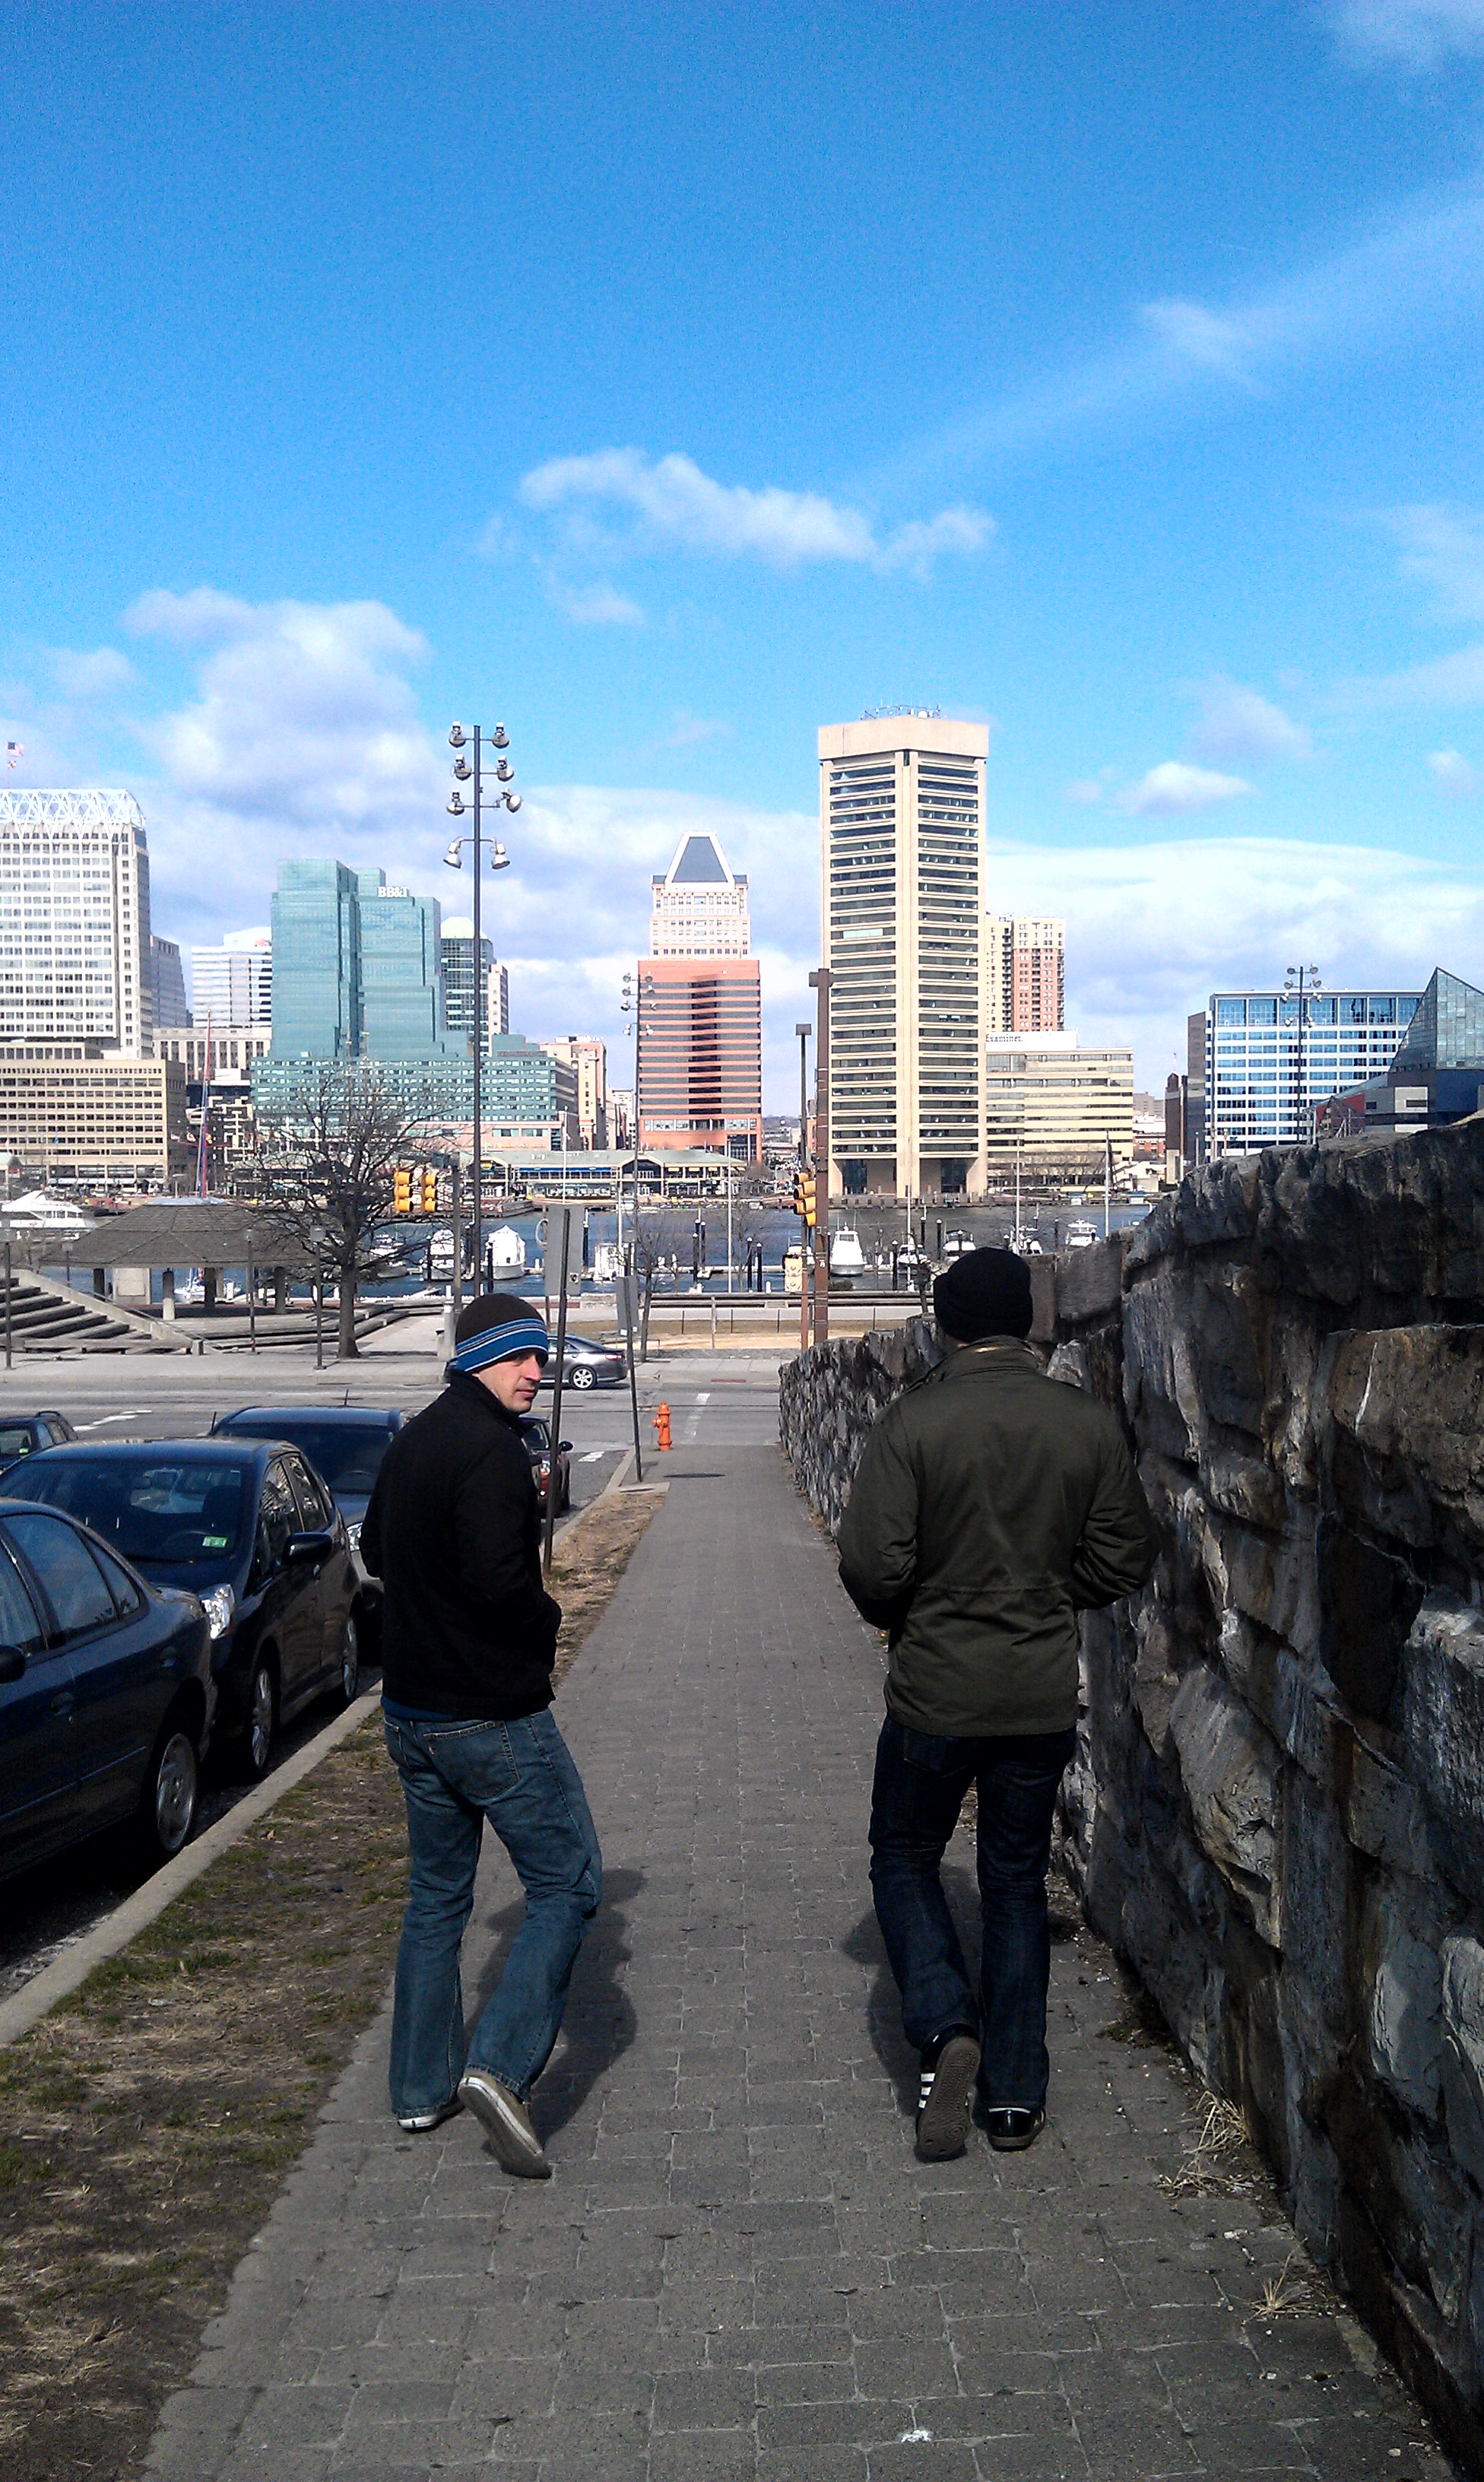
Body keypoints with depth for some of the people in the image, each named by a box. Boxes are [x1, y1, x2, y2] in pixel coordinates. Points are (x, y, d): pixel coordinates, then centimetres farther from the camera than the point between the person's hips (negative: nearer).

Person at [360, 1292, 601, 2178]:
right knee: (568, 1882, 1)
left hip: (413, 1713, 9)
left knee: (436, 1895, 18)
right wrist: (548, 1618, -8)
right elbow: (500, 1581, -27)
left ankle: (422, 2085, 24)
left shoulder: (412, 1440, 10)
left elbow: (376, 1549, 23)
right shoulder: (491, 1446, -19)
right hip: (494, 1718, -9)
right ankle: (502, 2065, -11)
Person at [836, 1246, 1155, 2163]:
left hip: (934, 1692, -3)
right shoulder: (1090, 1424, -4)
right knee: (1018, 1882, 16)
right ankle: (1016, 2095, 19)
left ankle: (946, 2028, -3)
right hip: (1044, 1696, 3)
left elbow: (872, 1566, -15)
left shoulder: (913, 1422, -13)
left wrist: (904, 1618, 6)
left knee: (906, 1858, 17)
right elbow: (1125, 1559, 1)